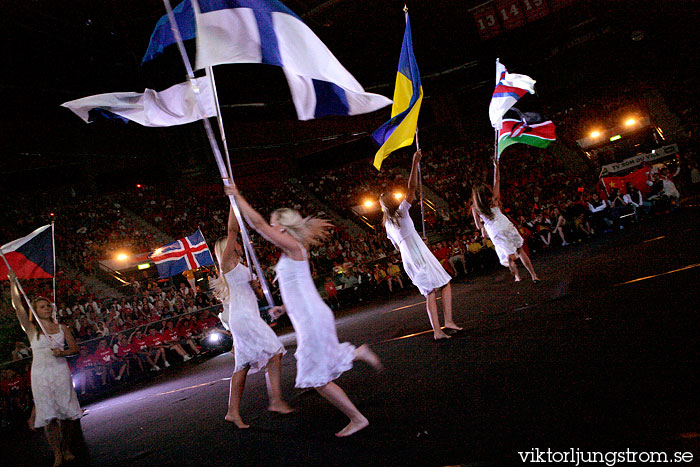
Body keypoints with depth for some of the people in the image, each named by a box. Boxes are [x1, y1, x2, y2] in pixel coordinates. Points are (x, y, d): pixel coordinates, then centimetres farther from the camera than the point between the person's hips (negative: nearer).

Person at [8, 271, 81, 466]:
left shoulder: (62, 328, 8)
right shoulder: (31, 329, 3)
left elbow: (75, 348, 9)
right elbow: (17, 306, -6)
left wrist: (62, 352, -12)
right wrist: (13, 282, -9)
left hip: (61, 372, 1)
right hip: (41, 374, -1)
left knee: (67, 412, 1)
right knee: (49, 415, 0)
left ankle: (66, 449, 18)